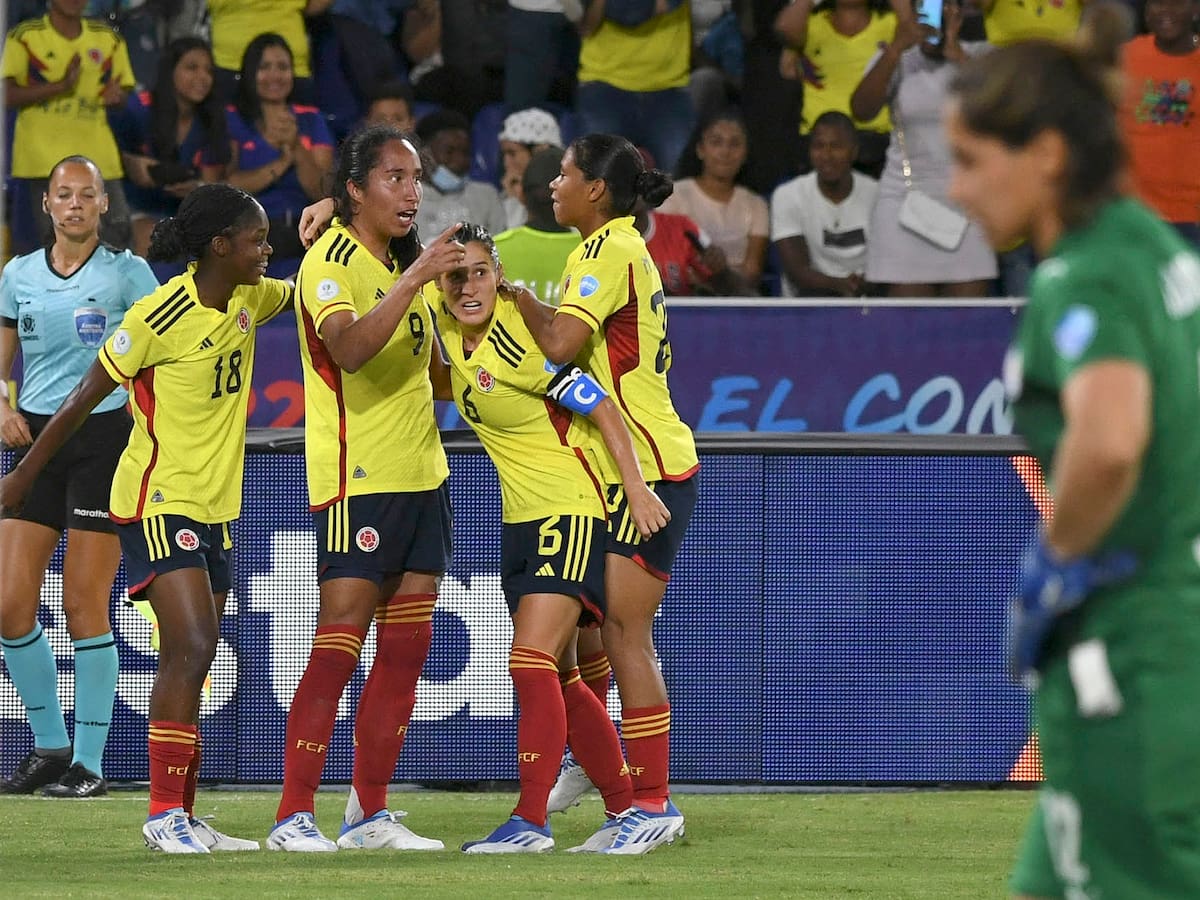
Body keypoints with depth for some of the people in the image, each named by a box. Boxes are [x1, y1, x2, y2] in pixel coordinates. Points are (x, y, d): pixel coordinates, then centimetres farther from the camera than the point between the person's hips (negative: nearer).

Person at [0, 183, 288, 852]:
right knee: (192, 649, -18)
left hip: (216, 507, 8)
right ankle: (165, 813, -16)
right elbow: (84, 398, -8)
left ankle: (183, 817, 11)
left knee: (192, 661, 8)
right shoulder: (162, 315, -17)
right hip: (159, 501, -8)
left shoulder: (250, 299, 4)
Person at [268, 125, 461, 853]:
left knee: (406, 648, 6)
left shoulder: (403, 261, 15)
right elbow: (349, 347, -29)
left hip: (420, 474, 8)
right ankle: (295, 815, -10)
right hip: (356, 479, -8)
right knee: (340, 643, -11)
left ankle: (371, 813, 11)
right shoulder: (332, 261, -10)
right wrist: (414, 279, -36)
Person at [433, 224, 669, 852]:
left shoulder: (520, 341, -21)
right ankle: (626, 806, 21)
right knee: (555, 675, 11)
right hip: (523, 518, 9)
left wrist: (637, 489, -22)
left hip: (573, 509, -9)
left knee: (531, 660, -18)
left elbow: (601, 409, -18)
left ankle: (531, 820, -21)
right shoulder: (450, 328, 1)